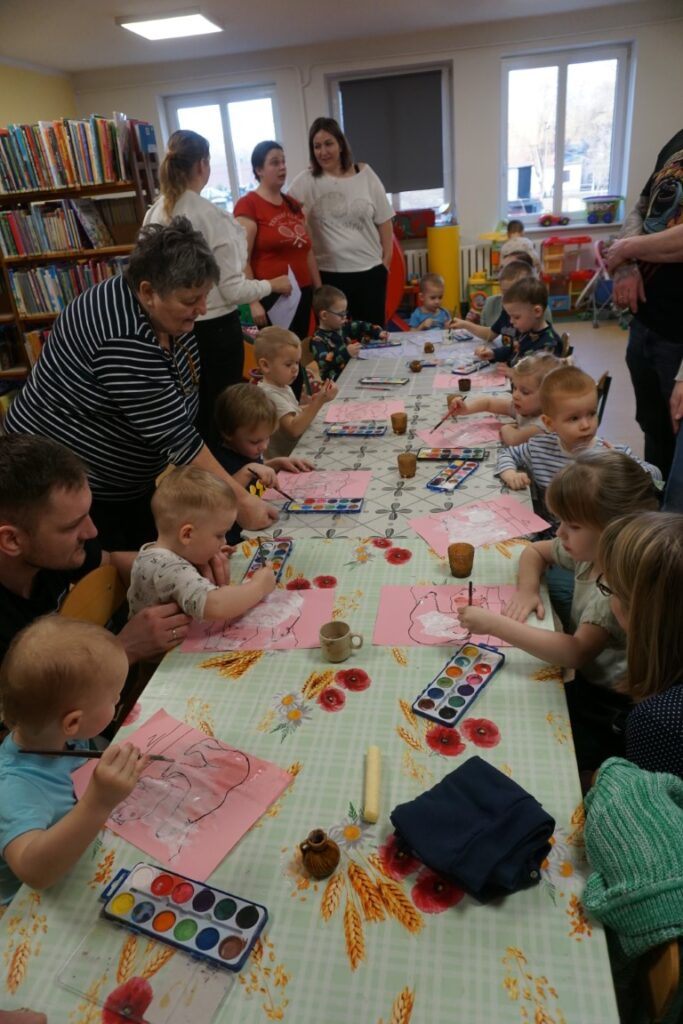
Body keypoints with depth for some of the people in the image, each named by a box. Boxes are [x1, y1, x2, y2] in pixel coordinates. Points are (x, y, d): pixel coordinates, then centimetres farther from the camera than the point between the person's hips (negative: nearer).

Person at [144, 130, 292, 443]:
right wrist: (273, 284, 0)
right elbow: (233, 290, -16)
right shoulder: (214, 217, -17)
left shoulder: (154, 214, 1)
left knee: (193, 411, 19)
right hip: (215, 327, -6)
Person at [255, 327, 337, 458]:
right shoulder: (271, 394, -19)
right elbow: (294, 429, -27)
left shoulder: (283, 387, 10)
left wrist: (310, 405, 2)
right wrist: (319, 402, -32)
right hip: (283, 459, -9)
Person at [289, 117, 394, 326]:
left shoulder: (365, 174, 5)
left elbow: (383, 220, 9)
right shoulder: (305, 182, 0)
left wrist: (387, 258, 4)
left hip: (371, 270, 2)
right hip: (329, 274, -2)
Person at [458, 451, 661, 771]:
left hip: (605, 710, -8)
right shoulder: (589, 550, -3)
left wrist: (495, 624, -38)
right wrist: (527, 589, -5)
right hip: (581, 674, 8)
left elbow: (575, 651, -38)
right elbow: (534, 551, 16)